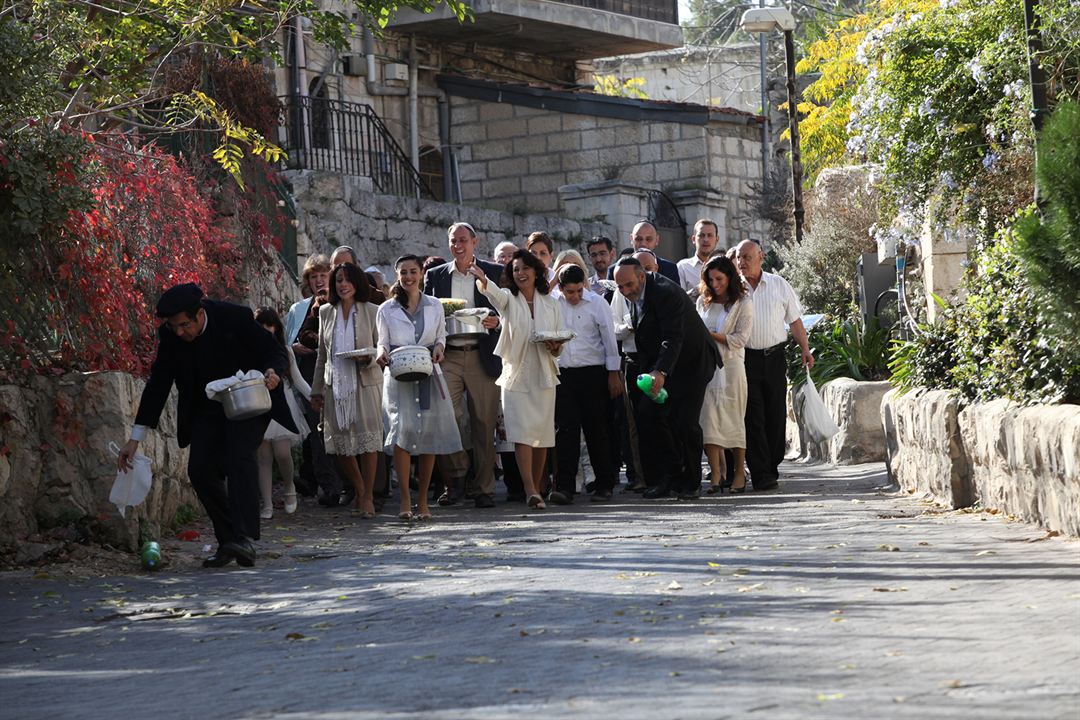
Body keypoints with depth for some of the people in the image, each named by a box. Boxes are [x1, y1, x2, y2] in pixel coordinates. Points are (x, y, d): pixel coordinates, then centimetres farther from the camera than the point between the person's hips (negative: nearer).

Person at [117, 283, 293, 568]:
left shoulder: (235, 317, -22)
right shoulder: (170, 335, -11)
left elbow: (277, 353, -11)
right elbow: (157, 384, -4)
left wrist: (273, 373, -36)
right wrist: (135, 438, -7)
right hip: (207, 408, 5)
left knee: (239, 457, -26)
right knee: (201, 469, -9)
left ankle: (245, 539, -34)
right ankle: (227, 541, 2)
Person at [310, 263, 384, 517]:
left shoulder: (370, 312, -1)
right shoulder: (326, 312, 9)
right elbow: (322, 355, 15)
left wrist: (369, 358, -19)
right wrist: (317, 390, 15)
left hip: (365, 383, -3)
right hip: (336, 386, 3)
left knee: (367, 439, -6)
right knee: (341, 443, 4)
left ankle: (367, 497, 3)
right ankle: (360, 492, 22)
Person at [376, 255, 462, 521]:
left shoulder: (435, 306, 11)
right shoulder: (386, 309, 8)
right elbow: (382, 342, 11)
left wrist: (438, 348, -4)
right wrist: (383, 353, -11)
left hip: (428, 376, 2)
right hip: (399, 377, -2)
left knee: (429, 435, -2)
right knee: (402, 428, -19)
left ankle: (422, 500, 9)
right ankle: (405, 500, -16)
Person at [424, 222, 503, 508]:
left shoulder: (494, 273, 8)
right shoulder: (435, 276, 13)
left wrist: (497, 321, -13)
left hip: (483, 356, -1)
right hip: (447, 356, 1)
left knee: (483, 423, 0)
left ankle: (483, 488, 7)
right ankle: (456, 475, 1)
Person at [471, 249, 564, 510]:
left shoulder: (550, 303, 9)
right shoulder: (509, 299, 2)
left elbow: (560, 346, 14)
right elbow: (493, 293, -23)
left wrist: (555, 347, -10)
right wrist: (482, 281, -45)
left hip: (543, 376, 3)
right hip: (516, 374, -3)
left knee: (542, 435, 4)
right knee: (522, 432, -13)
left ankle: (535, 487, 16)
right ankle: (531, 492, -19)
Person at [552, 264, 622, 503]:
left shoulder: (597, 303, -1)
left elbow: (609, 339, 2)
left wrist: (613, 374, 0)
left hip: (592, 373, -2)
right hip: (563, 374, 2)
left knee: (597, 429, 3)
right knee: (565, 430, -6)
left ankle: (604, 485, 12)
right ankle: (564, 487, -9)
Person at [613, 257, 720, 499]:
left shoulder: (666, 293, -26)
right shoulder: (636, 296, 2)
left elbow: (673, 338, -33)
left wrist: (660, 372, -45)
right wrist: (647, 372, 9)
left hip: (691, 363, -8)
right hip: (661, 364, 8)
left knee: (684, 423, -11)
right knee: (647, 414, -5)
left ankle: (689, 483, 4)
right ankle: (668, 475, 4)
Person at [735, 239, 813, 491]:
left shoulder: (779, 284, 8)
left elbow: (795, 320, 13)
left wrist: (805, 349, 8)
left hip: (775, 357, 2)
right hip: (746, 359, -2)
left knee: (776, 415, 4)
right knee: (753, 416, -7)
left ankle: (772, 467, 16)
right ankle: (761, 474, -9)